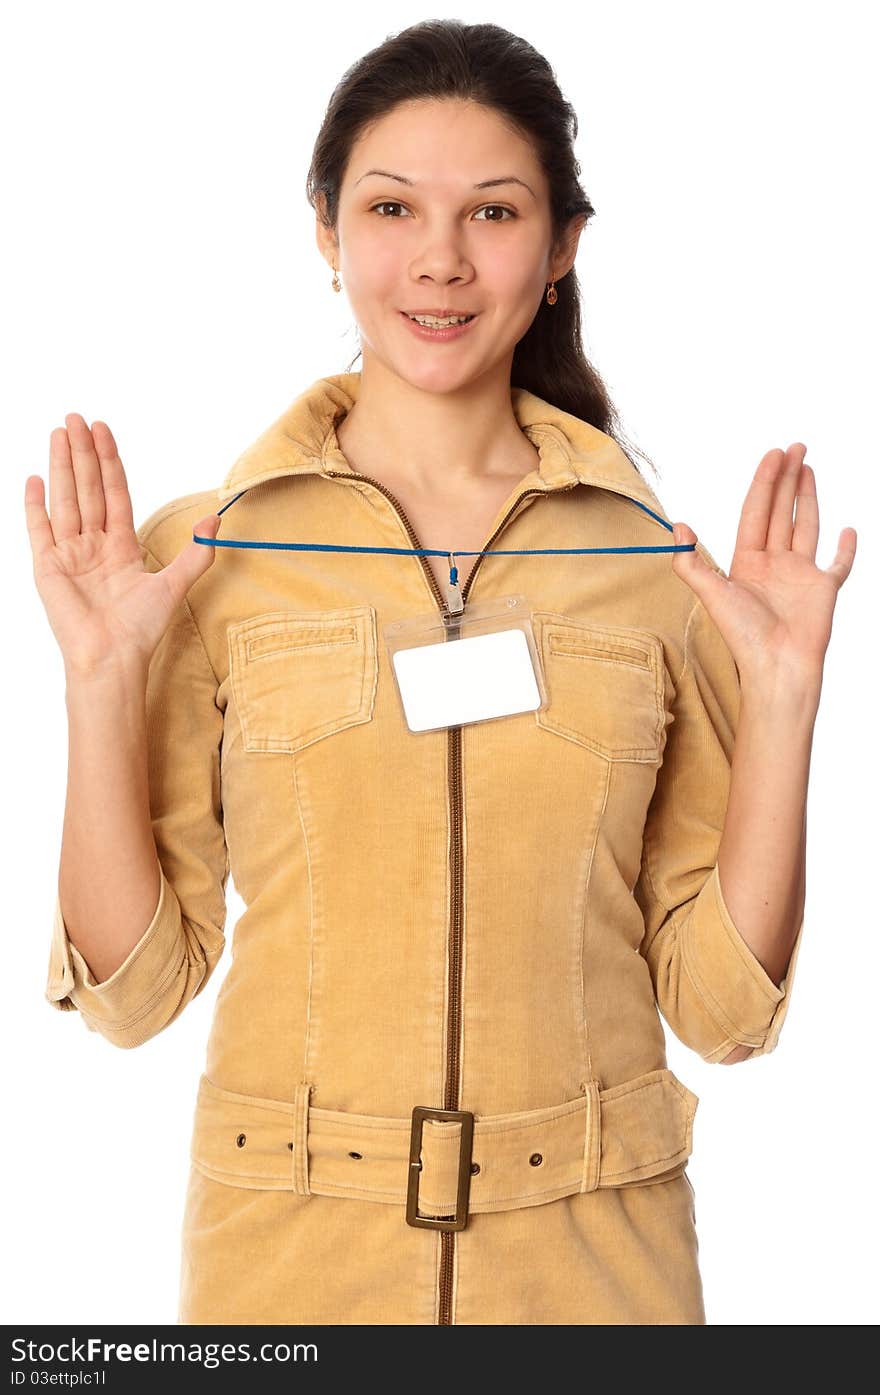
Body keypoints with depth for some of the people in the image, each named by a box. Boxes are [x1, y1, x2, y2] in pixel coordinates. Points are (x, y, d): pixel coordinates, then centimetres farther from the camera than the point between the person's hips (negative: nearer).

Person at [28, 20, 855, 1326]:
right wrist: (103, 684, -14)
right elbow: (133, 987, -4)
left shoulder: (660, 570, -1)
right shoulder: (202, 557, -4)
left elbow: (722, 1004, -1)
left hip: (593, 1254, 1)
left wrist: (781, 695, -9)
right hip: (291, 1254, -1)